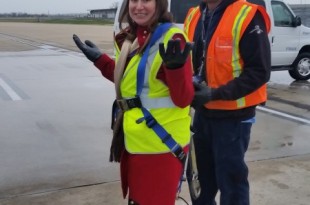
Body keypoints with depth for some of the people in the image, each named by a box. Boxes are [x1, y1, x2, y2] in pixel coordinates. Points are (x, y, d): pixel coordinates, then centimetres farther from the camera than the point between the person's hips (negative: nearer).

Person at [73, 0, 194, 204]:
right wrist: (100, 59, 16)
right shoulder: (129, 38, 7)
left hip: (162, 144, -8)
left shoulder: (172, 38, -17)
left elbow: (183, 99, -20)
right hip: (134, 141, 8)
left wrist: (176, 67, -37)